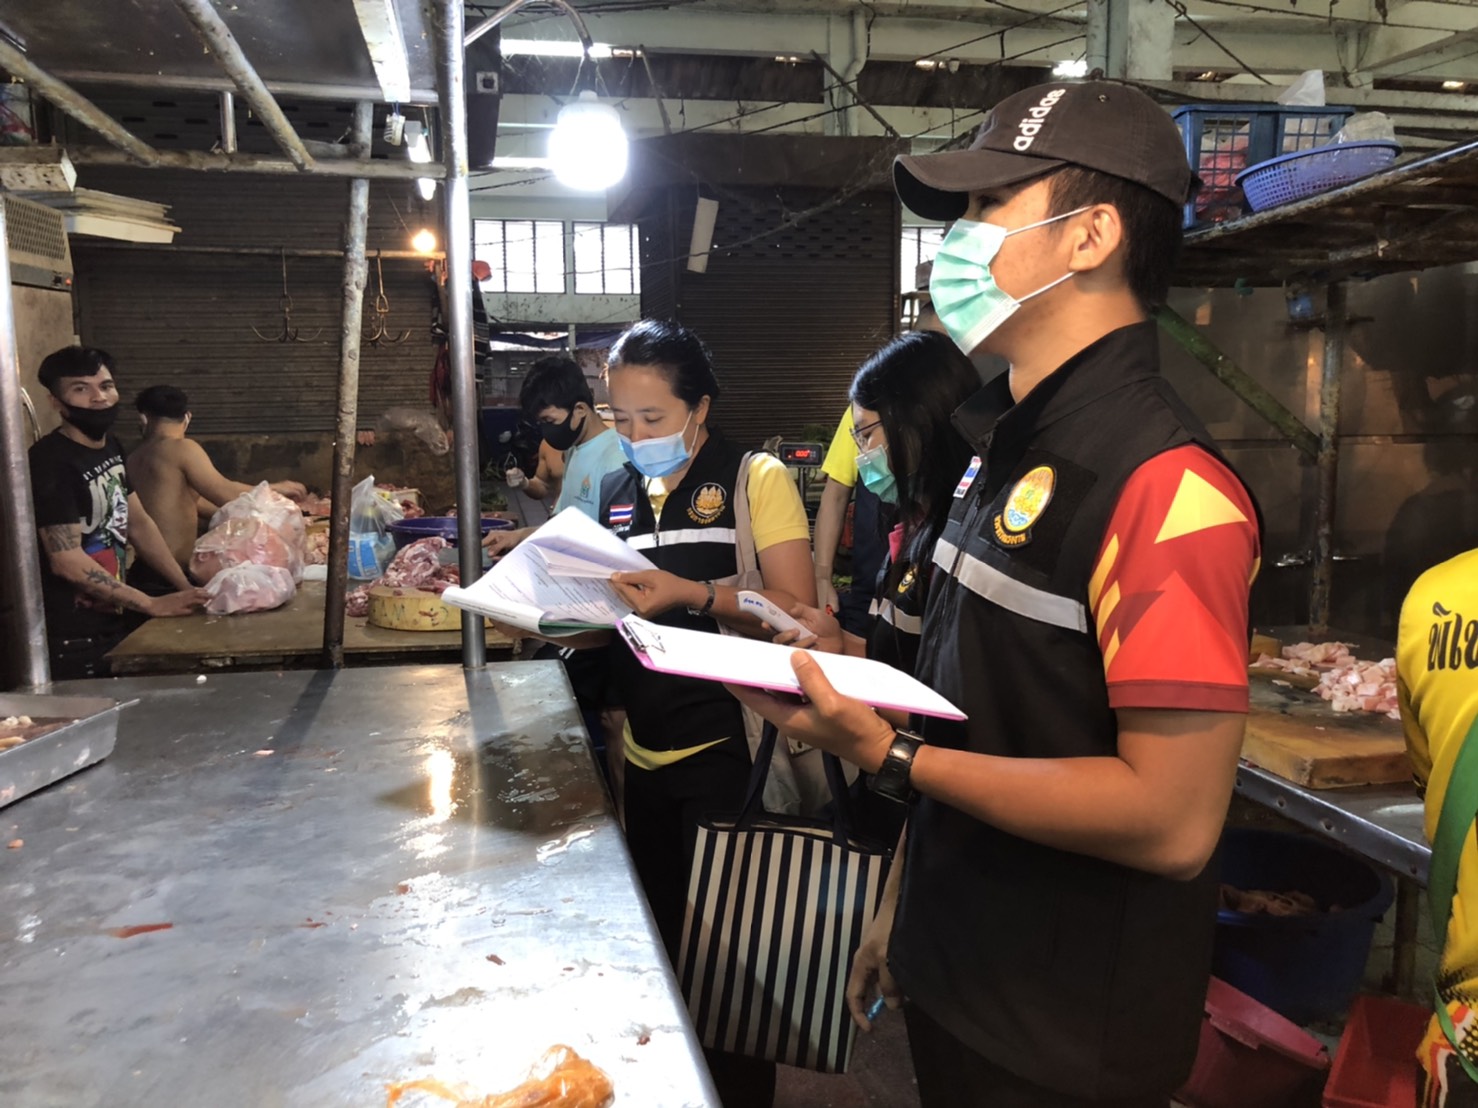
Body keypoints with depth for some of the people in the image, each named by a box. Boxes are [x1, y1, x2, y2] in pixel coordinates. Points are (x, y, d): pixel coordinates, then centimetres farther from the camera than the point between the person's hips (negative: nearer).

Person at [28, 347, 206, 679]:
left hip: (110, 623, 8)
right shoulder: (50, 462, -19)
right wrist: (153, 605, -21)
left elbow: (138, 524, 12)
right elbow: (67, 562, -23)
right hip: (70, 639, -8)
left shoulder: (111, 447, 7)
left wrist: (187, 589, 4)